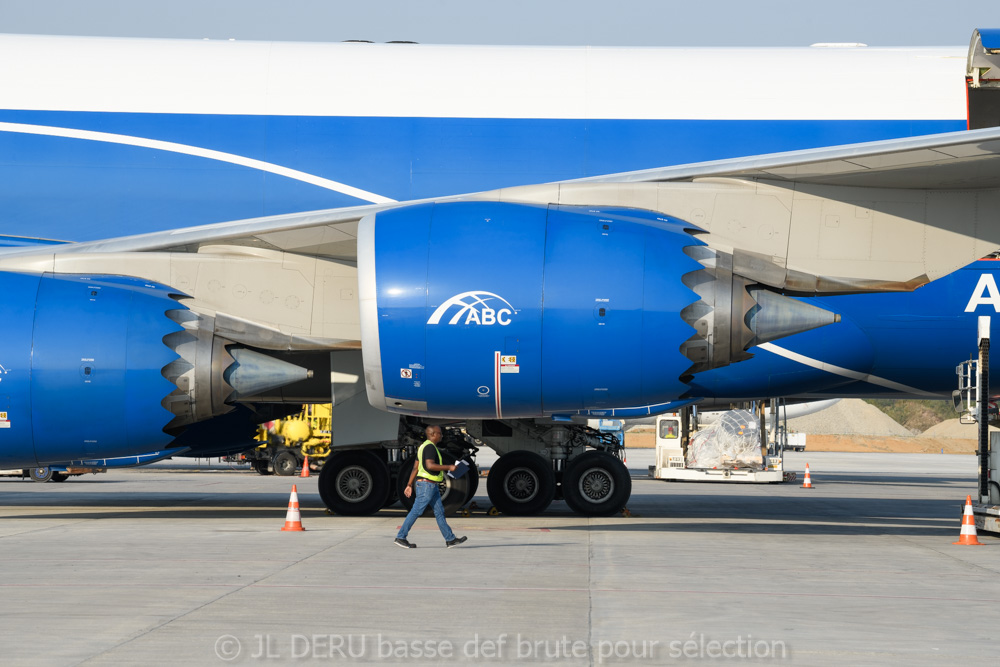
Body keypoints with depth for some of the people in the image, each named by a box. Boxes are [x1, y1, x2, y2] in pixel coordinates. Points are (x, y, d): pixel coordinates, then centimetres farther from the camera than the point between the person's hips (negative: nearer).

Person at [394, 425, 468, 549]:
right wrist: (448, 468, -19)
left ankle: (450, 539, 10)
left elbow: (415, 468, 16)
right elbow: (430, 465, -27)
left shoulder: (424, 446, 16)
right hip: (427, 484, -10)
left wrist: (409, 485, 16)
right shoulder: (430, 447, -14)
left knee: (439, 512, 9)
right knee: (416, 511, -7)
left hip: (432, 486, 10)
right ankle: (400, 537, -3)